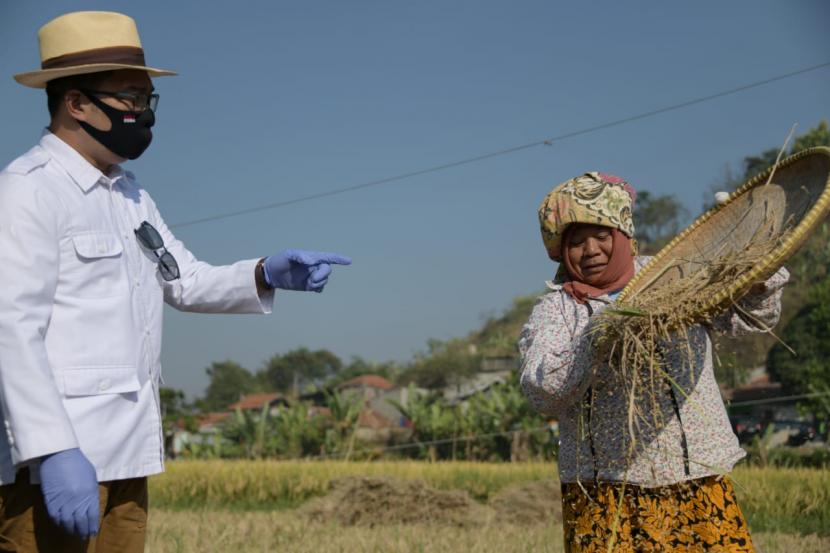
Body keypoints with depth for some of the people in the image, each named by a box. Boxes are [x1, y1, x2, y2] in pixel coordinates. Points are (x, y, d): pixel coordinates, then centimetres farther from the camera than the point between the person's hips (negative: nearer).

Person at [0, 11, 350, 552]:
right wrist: (54, 452, -25)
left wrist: (269, 274, 3)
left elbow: (188, 282, 22)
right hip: (55, 457, -9)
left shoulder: (131, 196, 18)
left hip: (124, 453, 9)